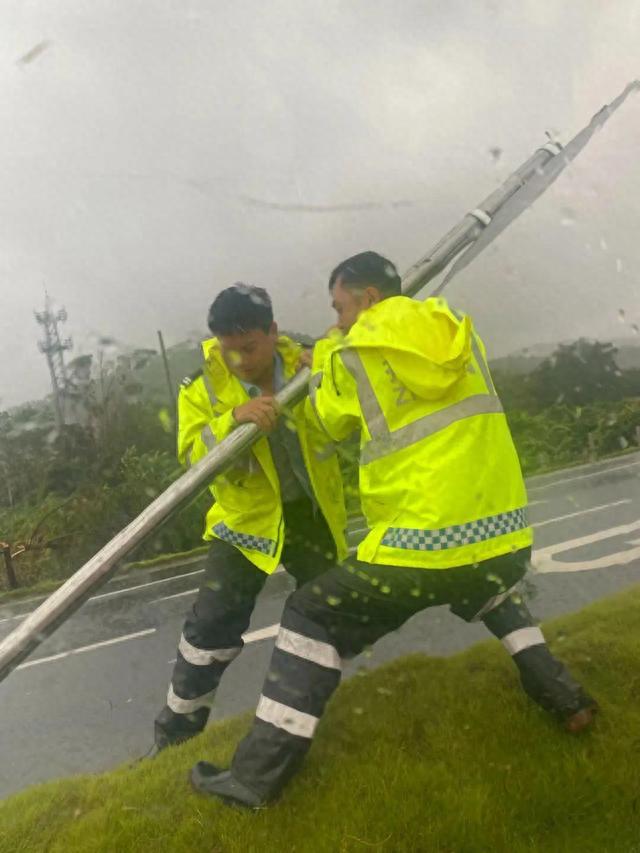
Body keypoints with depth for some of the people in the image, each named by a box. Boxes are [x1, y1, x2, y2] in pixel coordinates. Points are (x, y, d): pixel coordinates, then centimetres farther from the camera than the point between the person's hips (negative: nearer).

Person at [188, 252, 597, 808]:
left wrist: (320, 374, 34)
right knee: (494, 594, 41)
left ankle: (257, 777, 13)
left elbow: (335, 422, 14)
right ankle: (565, 698, 38)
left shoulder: (354, 355, -3)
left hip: (426, 549, -5)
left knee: (312, 618, 11)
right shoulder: (463, 334, 9)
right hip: (507, 541, 6)